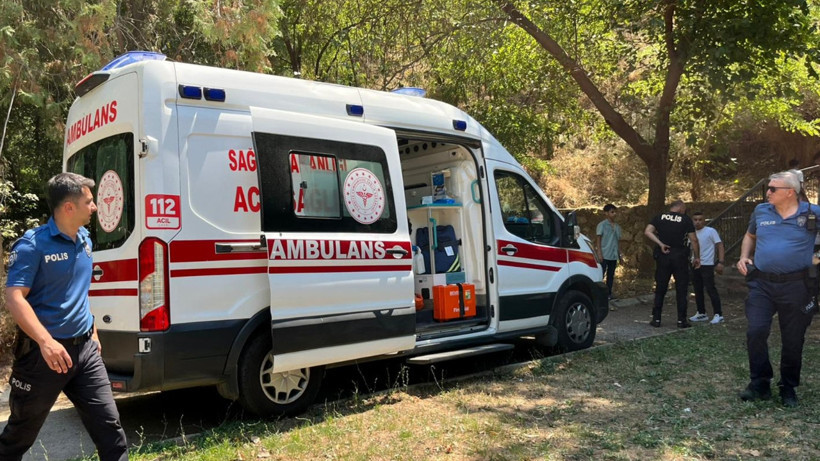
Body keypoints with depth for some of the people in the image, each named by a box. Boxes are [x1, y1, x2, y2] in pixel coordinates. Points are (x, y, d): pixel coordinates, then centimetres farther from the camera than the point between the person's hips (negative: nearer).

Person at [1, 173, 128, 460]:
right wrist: (46, 342, -33)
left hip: (84, 348, 6)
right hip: (43, 352, -5)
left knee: (108, 423, 3)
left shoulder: (85, 240, 7)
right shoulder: (33, 245, -15)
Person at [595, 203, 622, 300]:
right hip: (604, 255, -6)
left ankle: (608, 293, 17)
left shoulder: (617, 226, 12)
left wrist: (619, 254, 14)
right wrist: (599, 253, -13)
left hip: (614, 256, 6)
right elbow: (599, 239, -6)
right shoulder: (602, 225, -4)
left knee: (611, 275, 10)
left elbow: (617, 241, 16)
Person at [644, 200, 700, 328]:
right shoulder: (686, 219, 0)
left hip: (663, 255, 2)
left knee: (660, 288, 8)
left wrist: (660, 244, -8)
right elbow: (693, 239, -2)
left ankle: (656, 319, 9)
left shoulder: (659, 217, 5)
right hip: (680, 256, -2)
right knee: (681, 289, 6)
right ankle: (681, 320, 7)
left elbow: (647, 232, -8)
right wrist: (697, 257, 6)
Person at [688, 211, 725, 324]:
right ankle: (701, 313, 21)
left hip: (707, 265, -6)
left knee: (710, 289, -9)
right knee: (698, 290, 11)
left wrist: (720, 262, -17)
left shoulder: (710, 231, -6)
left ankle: (718, 315, -4)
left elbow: (720, 246, -9)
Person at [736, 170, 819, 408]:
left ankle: (788, 387, 24)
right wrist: (744, 257, 6)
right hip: (762, 284, 2)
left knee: (793, 339, 8)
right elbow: (750, 236, 21)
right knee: (755, 332, -8)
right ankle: (760, 383, 7)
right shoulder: (761, 211, 4)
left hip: (796, 286, -2)